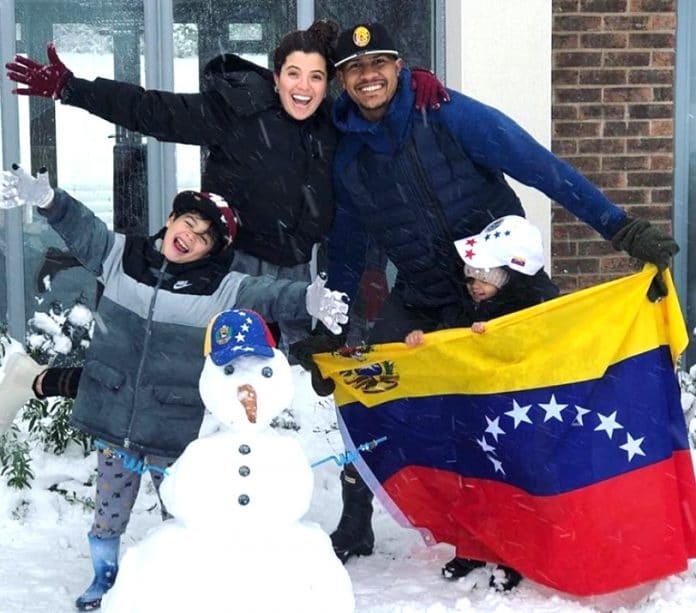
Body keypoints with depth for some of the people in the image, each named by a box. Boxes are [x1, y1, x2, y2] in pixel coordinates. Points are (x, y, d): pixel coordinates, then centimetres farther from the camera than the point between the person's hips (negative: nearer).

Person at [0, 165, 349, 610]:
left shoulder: (222, 290, -9)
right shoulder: (120, 255, 0)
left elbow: (270, 294, -21)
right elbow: (79, 225, 3)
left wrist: (309, 298, -41)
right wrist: (43, 196, -15)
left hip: (173, 427, -2)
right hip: (113, 416, 2)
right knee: (110, 508, 17)